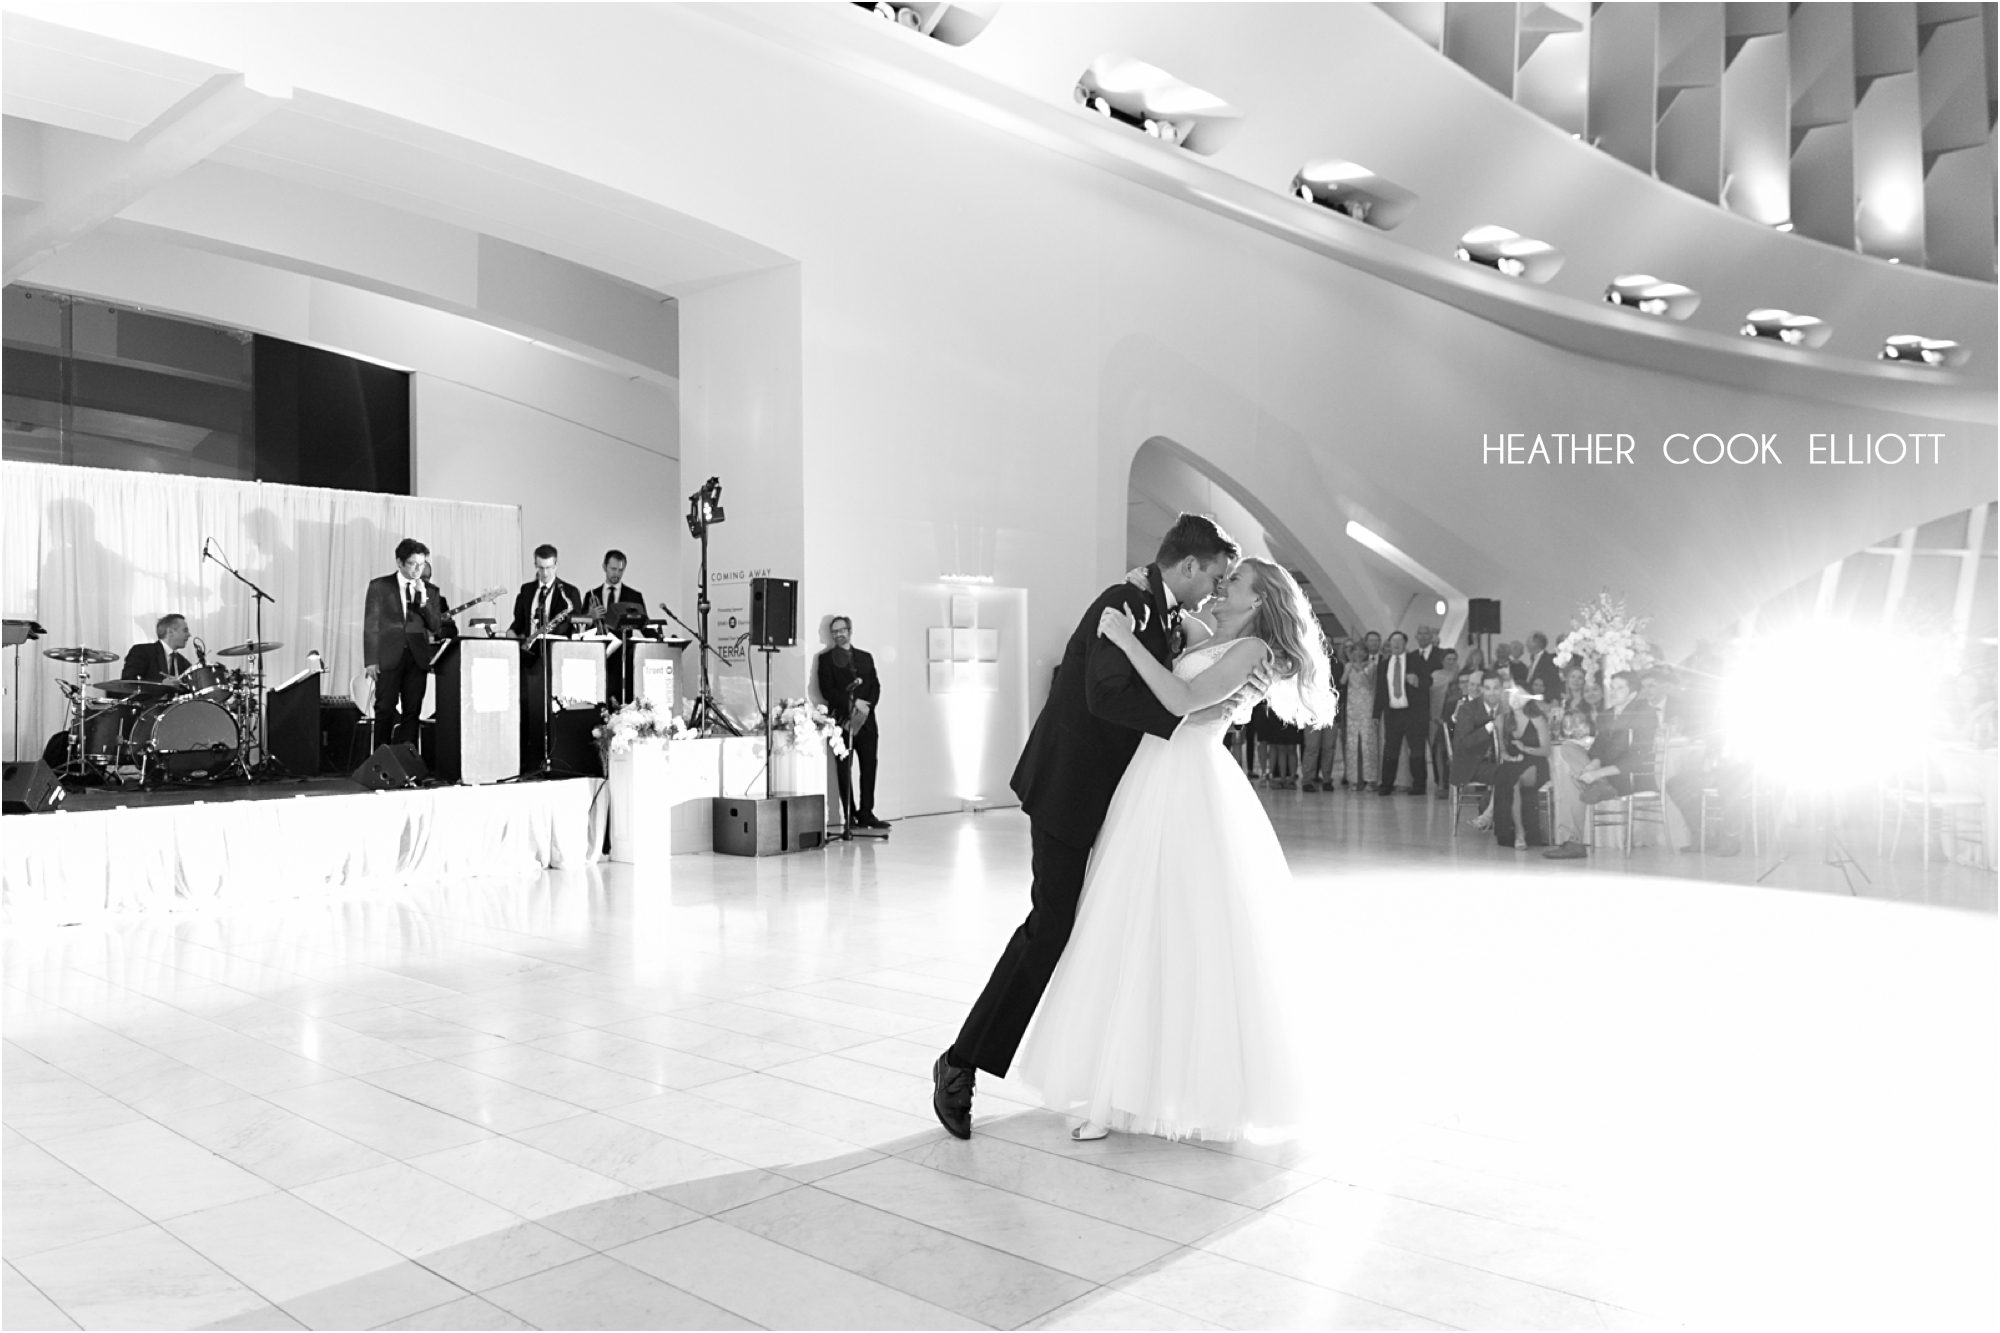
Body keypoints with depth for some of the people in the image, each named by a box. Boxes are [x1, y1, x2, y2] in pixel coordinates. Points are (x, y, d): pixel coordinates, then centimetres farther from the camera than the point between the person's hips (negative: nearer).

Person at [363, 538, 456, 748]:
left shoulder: (430, 590, 10)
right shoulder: (379, 586, 4)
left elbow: (435, 627, 5)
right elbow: (370, 625, 2)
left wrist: (424, 600, -9)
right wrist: (370, 660, -4)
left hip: (417, 658, 2)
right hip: (389, 657, -2)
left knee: (412, 711, 0)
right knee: (385, 709, -1)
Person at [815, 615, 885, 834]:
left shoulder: (866, 657, 18)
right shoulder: (826, 658, 7)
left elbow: (876, 686, 12)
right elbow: (827, 690, -4)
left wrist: (867, 705, -7)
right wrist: (852, 703, -13)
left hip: (866, 720, 3)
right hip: (842, 720, -3)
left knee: (869, 767, -1)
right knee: (844, 770, -2)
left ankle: (866, 814, 5)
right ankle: (849, 816, 1)